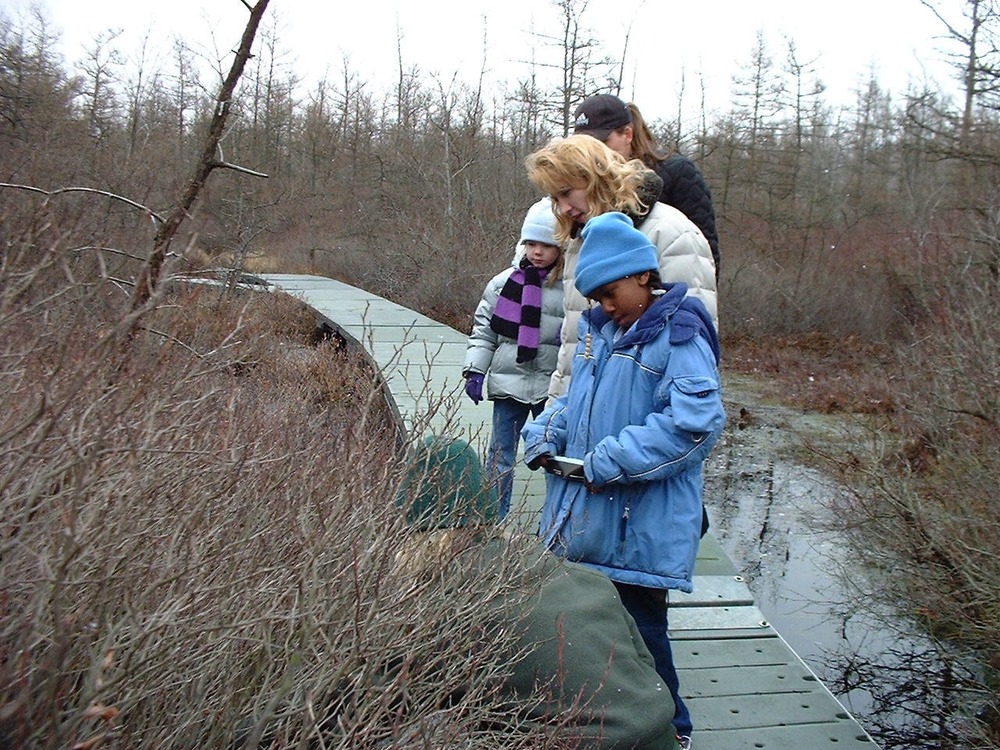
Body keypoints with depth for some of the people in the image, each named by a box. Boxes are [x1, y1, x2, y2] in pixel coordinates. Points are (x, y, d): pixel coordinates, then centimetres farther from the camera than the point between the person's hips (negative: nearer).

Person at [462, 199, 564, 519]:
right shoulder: (505, 283, 2)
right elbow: (483, 330, 7)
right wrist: (475, 370, 0)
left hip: (552, 387, -2)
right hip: (508, 383, 3)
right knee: (500, 456, 11)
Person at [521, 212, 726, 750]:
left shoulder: (678, 335, -14)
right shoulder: (597, 328, 10)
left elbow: (697, 421, -25)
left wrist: (611, 463, -23)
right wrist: (544, 435, 1)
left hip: (640, 528, -8)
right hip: (582, 518, 8)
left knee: (638, 634, 4)